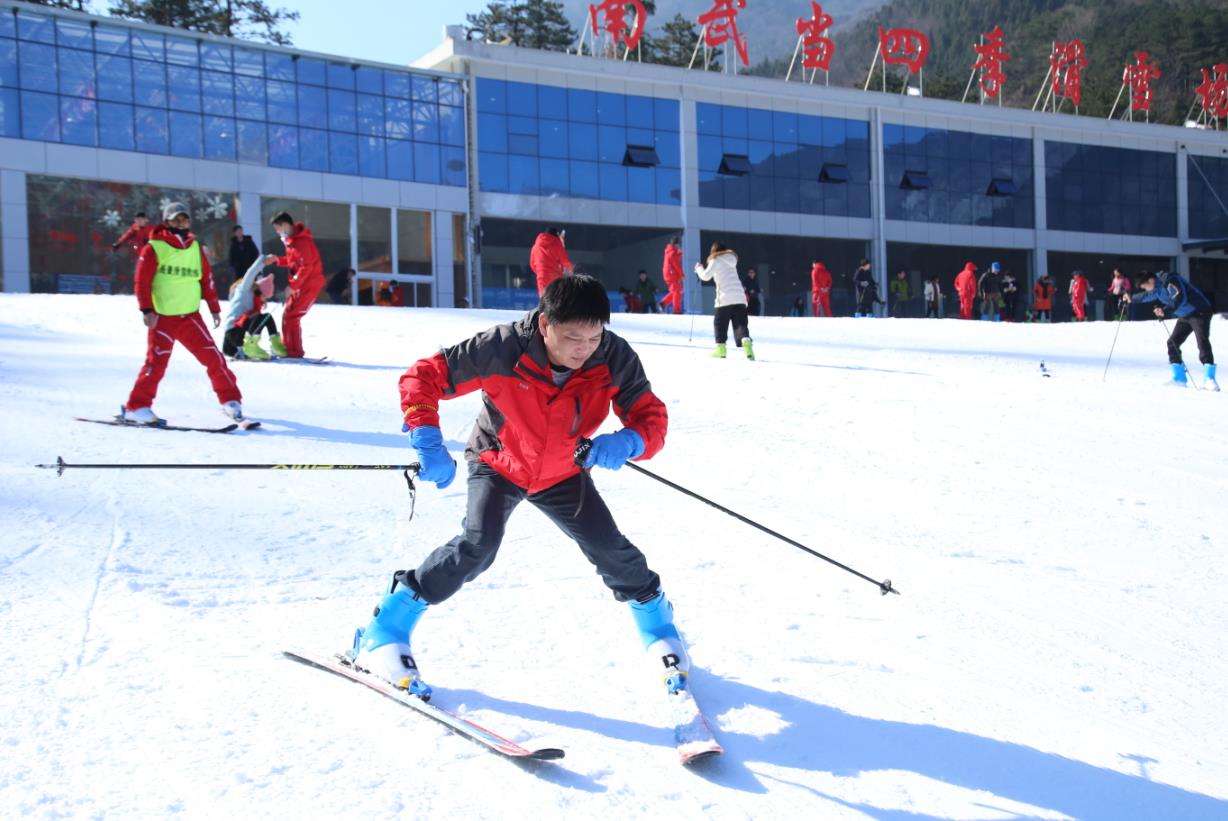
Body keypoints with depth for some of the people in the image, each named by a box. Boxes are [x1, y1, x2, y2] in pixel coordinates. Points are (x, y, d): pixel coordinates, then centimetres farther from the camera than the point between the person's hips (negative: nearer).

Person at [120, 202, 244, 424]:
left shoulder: (195, 248, 12)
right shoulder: (154, 249, -3)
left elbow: (207, 279, 18)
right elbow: (142, 282, -6)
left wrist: (214, 308, 17)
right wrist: (147, 310, -15)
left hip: (191, 316, 4)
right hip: (162, 318, -4)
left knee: (213, 357, 2)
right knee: (156, 363, -11)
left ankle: (230, 400, 14)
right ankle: (136, 407, 0)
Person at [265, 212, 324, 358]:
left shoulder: (301, 241, -20)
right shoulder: (291, 240, 12)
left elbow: (306, 266, -24)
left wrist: (293, 286, -23)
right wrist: (276, 259, 6)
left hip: (309, 283, -10)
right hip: (300, 283, 10)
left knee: (290, 316, -9)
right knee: (288, 314, 15)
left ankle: (294, 351, -3)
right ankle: (288, 347, 24)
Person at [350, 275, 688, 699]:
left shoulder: (615, 358, -27)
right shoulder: (502, 349, -34)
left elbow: (651, 416, -19)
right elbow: (422, 377, -28)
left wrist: (627, 442, -41)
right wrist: (429, 442, -40)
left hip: (563, 474, 3)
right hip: (498, 463, -2)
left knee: (611, 549, -4)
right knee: (477, 546, -23)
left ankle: (657, 623, 28)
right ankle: (385, 631, -7)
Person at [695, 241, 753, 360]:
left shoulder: (716, 261, 0)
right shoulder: (731, 259, 19)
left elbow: (706, 276, -7)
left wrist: (699, 268, 12)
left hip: (725, 298, -5)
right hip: (740, 297, 5)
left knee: (719, 323, 8)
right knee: (741, 323, 2)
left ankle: (720, 347, 6)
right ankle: (746, 342, -21)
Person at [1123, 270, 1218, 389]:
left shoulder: (1170, 281, -24)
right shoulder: (1158, 286, 5)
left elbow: (1180, 298, -35)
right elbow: (1148, 296, 27)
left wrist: (1166, 311, -40)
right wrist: (1132, 299, 28)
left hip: (1200, 312, -10)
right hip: (1185, 315, 10)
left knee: (1202, 342, -21)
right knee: (1172, 343, 4)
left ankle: (1210, 378, -26)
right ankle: (1179, 378, 7)